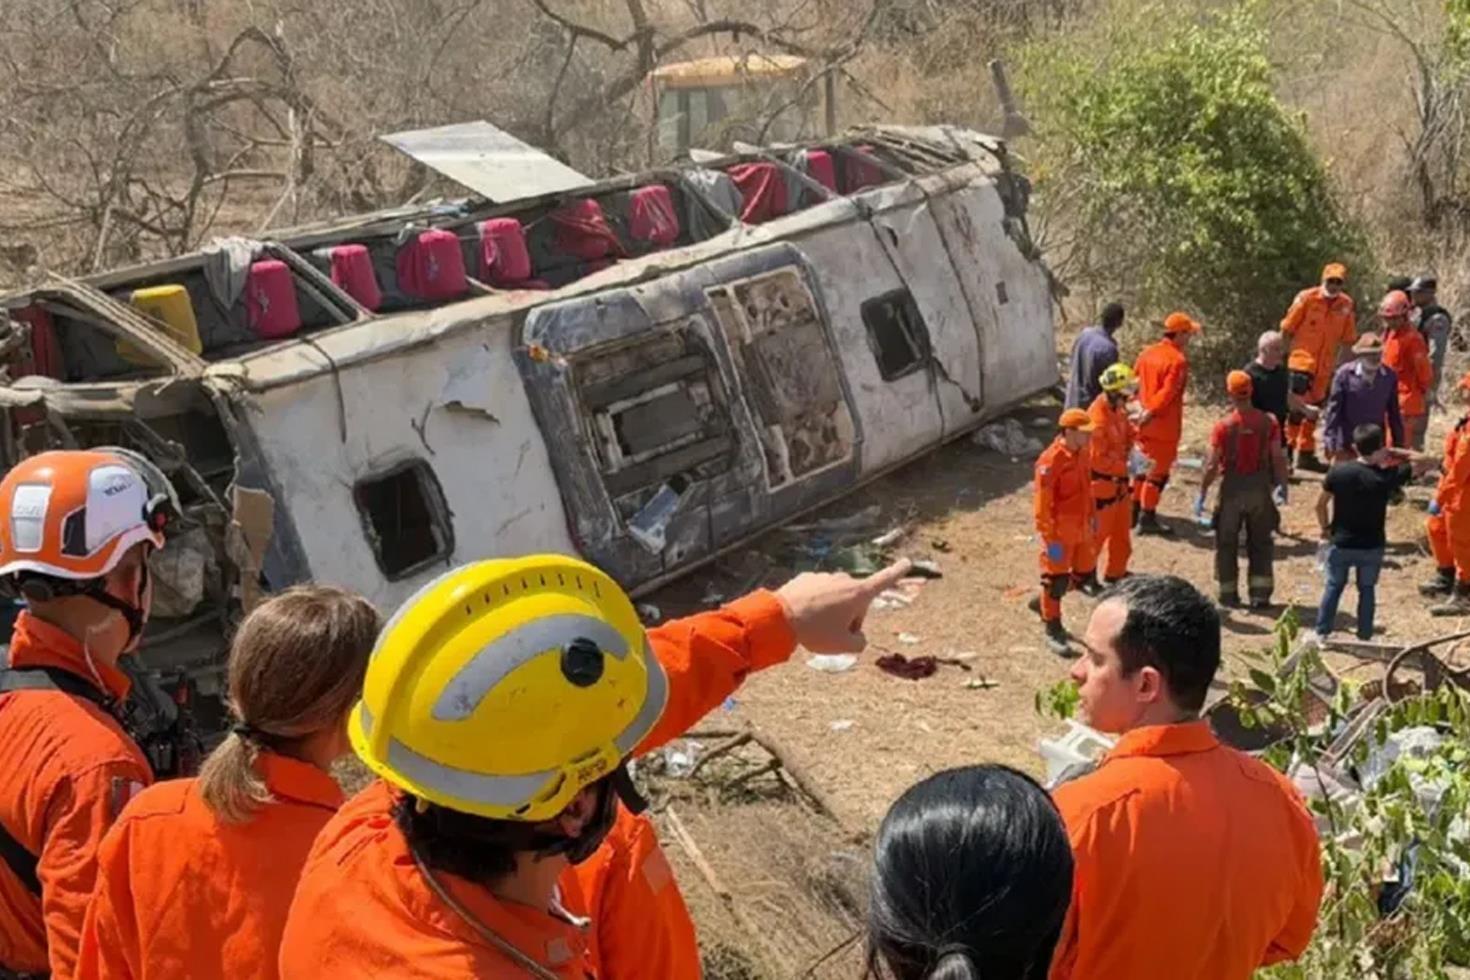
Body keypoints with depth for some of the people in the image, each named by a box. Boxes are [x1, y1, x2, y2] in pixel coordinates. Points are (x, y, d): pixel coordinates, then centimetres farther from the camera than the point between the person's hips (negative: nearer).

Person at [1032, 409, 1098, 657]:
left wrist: (1093, 516, 20)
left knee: (1085, 573, 17)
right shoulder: (1051, 460, -24)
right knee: (1056, 578, 3)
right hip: (1060, 531, -8)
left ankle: (1043, 602, 37)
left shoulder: (1083, 454, 2)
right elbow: (1042, 503, -22)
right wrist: (1050, 539, -21)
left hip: (1081, 528, 8)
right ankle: (1052, 630, 17)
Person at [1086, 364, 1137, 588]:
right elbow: (1097, 459, -26)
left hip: (1119, 480, 9)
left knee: (1122, 529, 20)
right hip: (1102, 482, -9)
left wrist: (1132, 450, -4)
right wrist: (1126, 467, -21)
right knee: (1098, 531, 3)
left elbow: (1127, 433, 16)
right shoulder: (1098, 418, -28)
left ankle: (1116, 572, 35)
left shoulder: (1118, 409, 1)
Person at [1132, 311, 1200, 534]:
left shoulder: (1147, 353, 6)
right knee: (1159, 471, 3)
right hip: (1165, 426, -7)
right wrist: (1149, 414, -21)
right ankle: (1147, 518, 7)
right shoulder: (1178, 360, -17)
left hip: (1146, 425, 7)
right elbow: (1167, 393, -24)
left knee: (1145, 467, 21)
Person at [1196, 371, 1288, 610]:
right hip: (1261, 486, 2)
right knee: (1260, 543, 14)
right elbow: (1278, 458, -5)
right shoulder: (1269, 422, -7)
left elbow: (1212, 465, -12)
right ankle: (1260, 594, 13)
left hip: (1232, 487, -2)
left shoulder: (1224, 426, -14)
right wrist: (1281, 486, 8)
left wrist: (1202, 494, -4)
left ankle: (1229, 593, 18)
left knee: (1227, 543, 13)